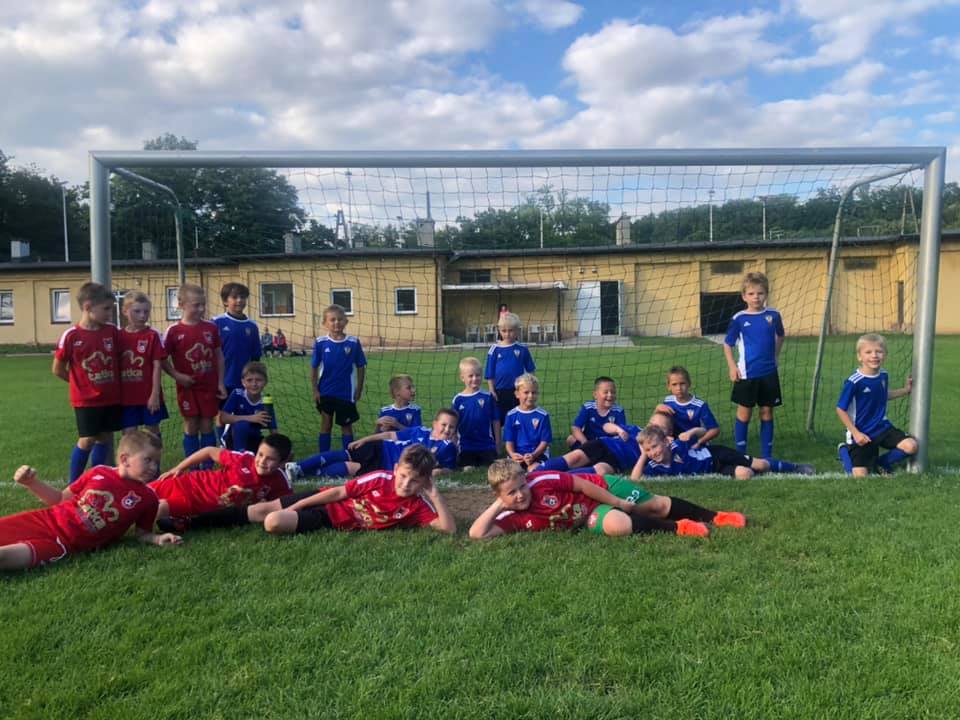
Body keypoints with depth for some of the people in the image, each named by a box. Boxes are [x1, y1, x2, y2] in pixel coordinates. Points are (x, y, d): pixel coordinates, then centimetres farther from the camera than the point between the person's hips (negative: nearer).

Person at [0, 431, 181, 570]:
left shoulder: (147, 498, -4)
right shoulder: (99, 472, 1)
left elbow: (142, 533, 5)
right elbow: (60, 499, 13)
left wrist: (158, 539, -17)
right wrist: (32, 482, -1)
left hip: (64, 543, -3)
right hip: (49, 519, 4)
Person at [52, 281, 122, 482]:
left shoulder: (112, 331, -1)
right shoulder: (71, 336, -13)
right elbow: (58, 369, -4)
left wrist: (114, 382, 5)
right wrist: (81, 383, 4)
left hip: (111, 397, 4)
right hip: (86, 399, -4)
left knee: (105, 438, 10)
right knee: (87, 440, -2)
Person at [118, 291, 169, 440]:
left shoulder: (153, 335, -6)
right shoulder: (118, 336, 3)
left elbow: (157, 365, -8)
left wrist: (155, 394, -12)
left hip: (149, 395, -2)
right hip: (126, 396, 3)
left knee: (153, 432, 9)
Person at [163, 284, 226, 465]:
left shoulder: (211, 328, -1)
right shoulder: (174, 331, -7)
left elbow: (219, 356, 5)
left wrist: (220, 382, 2)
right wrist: (177, 376, -12)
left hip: (209, 386, 1)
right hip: (187, 387, -1)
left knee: (207, 426, 7)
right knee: (191, 426, 6)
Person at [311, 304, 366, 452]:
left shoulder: (353, 343, -8)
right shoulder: (321, 343, -7)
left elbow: (360, 367, -1)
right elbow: (314, 368, 0)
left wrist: (359, 389, 0)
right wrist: (315, 390, -1)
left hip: (346, 393, -1)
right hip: (325, 392, 1)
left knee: (346, 426, 10)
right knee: (326, 425, 11)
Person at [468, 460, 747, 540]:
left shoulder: (542, 482, -27)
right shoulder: (512, 518, -18)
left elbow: (582, 484, -18)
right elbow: (477, 534, -27)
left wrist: (619, 501, -16)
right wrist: (498, 505, -32)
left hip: (602, 488, -1)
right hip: (589, 516, 1)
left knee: (659, 504, 3)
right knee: (617, 525, -31)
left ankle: (714, 517, 27)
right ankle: (676, 528, -10)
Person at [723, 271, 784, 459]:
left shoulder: (773, 315, 0)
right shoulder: (739, 319, -6)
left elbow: (780, 337, 18)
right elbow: (727, 344, 2)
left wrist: (774, 356, 12)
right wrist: (732, 366, -7)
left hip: (769, 373, 2)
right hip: (746, 374, -2)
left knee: (767, 412, 8)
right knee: (744, 413, 4)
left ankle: (766, 455, 18)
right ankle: (740, 454, 14)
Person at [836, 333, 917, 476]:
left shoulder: (883, 375, -2)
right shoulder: (853, 382, -23)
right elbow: (840, 410, -16)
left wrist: (906, 390, 12)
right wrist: (855, 433, -17)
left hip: (882, 428, 5)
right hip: (861, 434, -5)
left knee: (911, 446, -17)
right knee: (861, 475, -4)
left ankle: (881, 462, 13)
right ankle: (845, 450, 28)